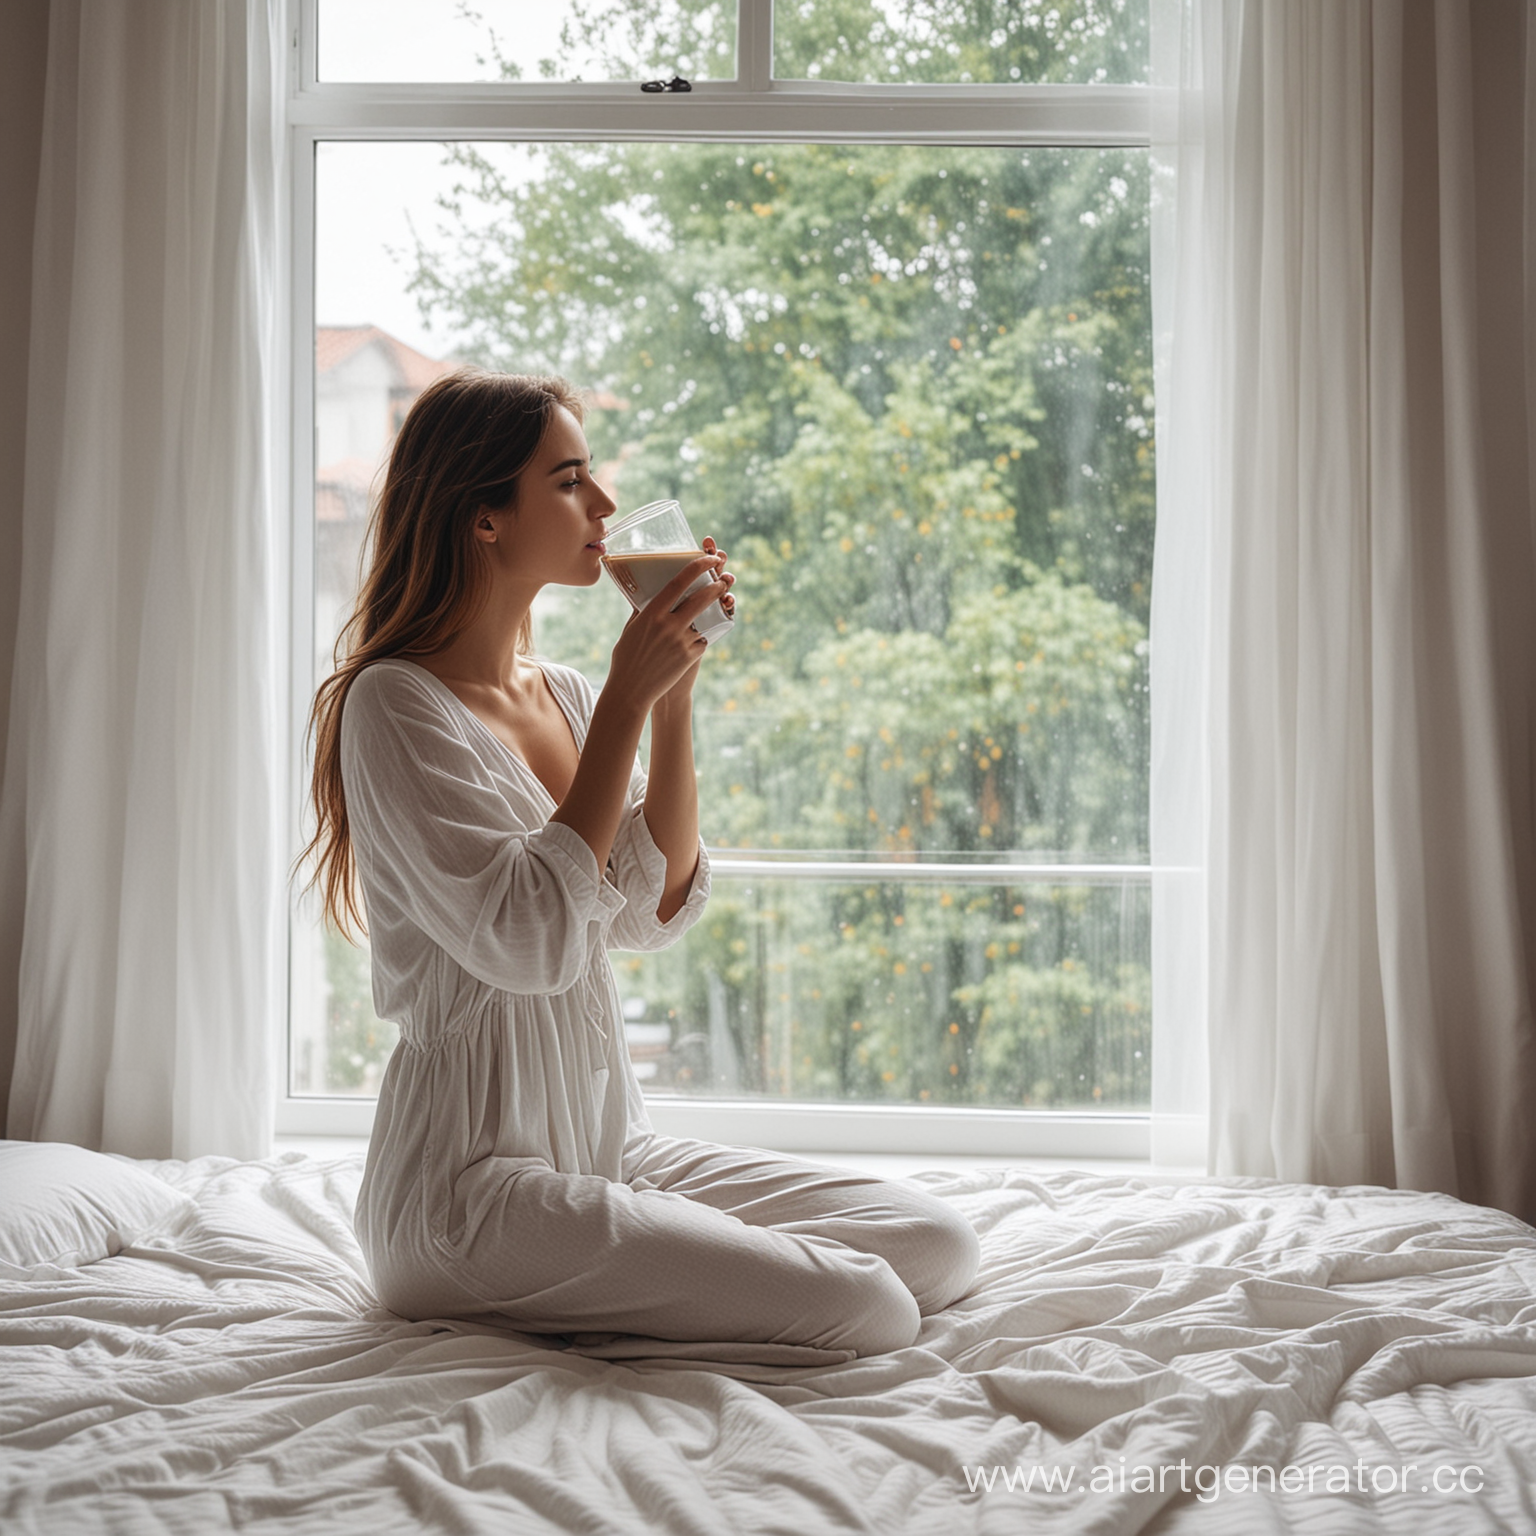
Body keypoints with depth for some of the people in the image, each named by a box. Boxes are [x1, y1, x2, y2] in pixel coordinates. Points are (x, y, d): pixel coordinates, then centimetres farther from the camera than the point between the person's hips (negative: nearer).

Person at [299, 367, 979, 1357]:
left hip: (613, 1152, 8)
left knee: (941, 1245, 0)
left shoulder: (562, 693, 11)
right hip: (472, 1188, -8)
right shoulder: (394, 705, -12)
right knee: (866, 1310, -20)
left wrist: (676, 692, -1)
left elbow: (657, 911, 7)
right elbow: (528, 939, -22)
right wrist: (629, 697, -19)